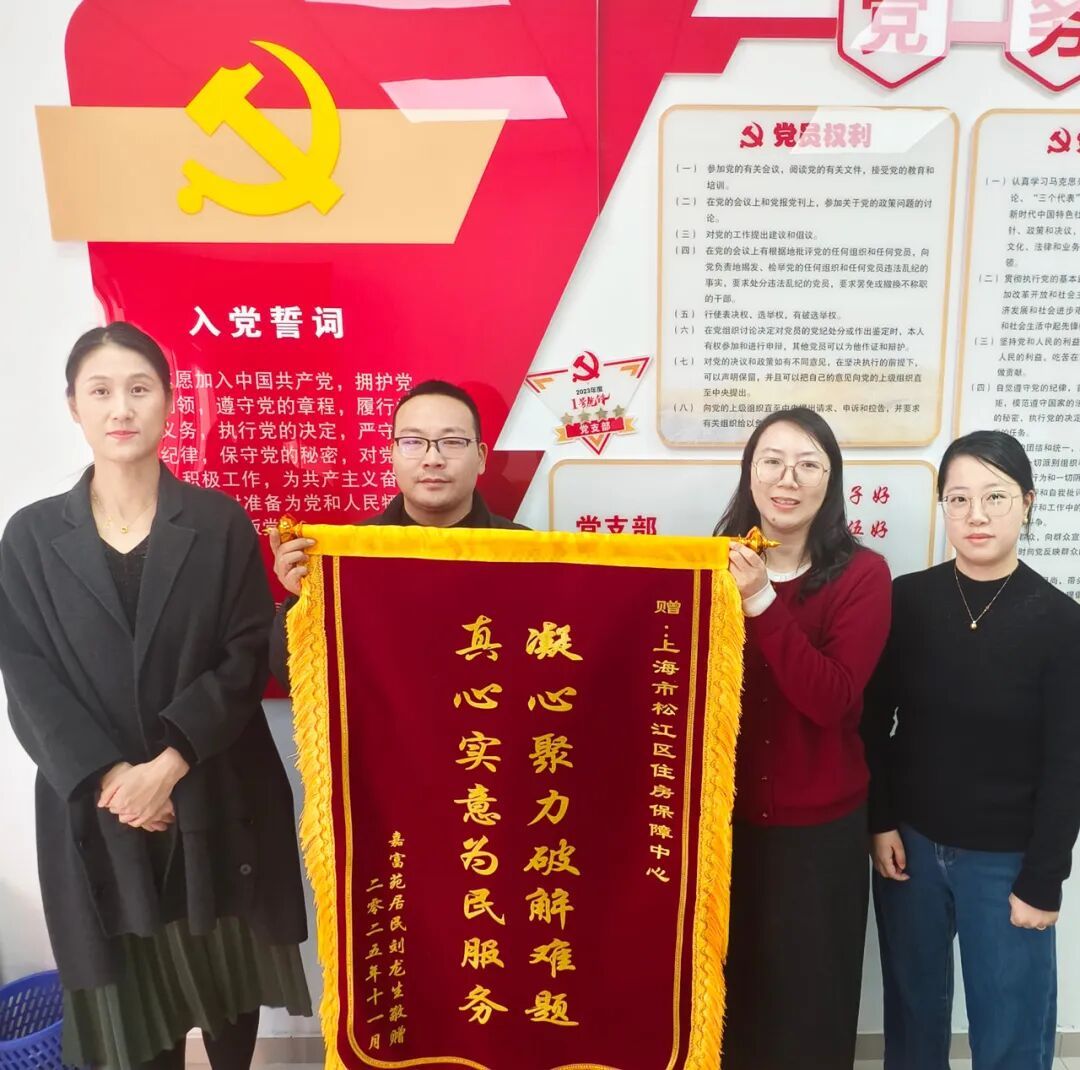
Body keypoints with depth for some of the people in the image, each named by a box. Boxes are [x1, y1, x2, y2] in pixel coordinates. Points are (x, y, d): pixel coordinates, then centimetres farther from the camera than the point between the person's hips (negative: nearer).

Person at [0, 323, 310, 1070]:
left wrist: (171, 763, -16)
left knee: (229, 973, 15)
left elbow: (249, 657, -6)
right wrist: (108, 775, -14)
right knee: (131, 998, 11)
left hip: (218, 799, 0)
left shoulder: (221, 523, -2)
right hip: (96, 807, 0)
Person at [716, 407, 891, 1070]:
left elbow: (831, 700, -22)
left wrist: (761, 603, -28)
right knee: (722, 989, 19)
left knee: (805, 994, 15)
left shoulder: (861, 574, -10)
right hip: (721, 817, 3)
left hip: (817, 826, -2)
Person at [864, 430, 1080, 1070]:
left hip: (1006, 858, -1)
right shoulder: (907, 599, -5)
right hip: (911, 841, 2)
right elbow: (873, 720, 1)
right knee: (913, 1006, 18)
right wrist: (881, 821, -3)